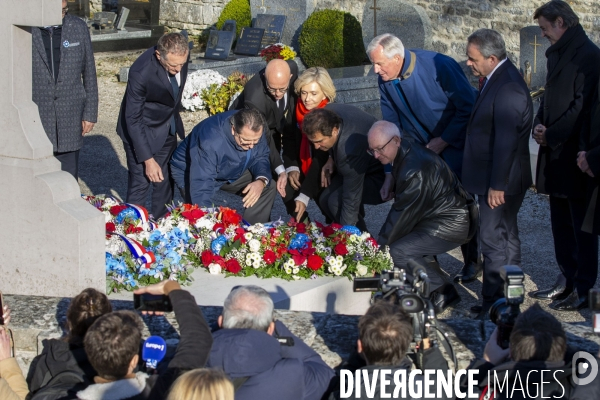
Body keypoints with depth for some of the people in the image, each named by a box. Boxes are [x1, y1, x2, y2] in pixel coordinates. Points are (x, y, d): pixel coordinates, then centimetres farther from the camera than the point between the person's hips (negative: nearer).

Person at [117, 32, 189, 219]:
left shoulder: (180, 56, -18)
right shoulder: (141, 73, -35)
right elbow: (133, 120, -26)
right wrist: (148, 159, -26)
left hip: (168, 126, 6)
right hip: (142, 130, -6)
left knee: (166, 181, 13)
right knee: (141, 181, -8)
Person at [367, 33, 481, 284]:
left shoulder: (439, 66, -26)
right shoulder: (385, 80, -7)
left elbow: (468, 107, -19)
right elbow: (391, 126, 1)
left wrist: (443, 140, -19)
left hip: (454, 147, -5)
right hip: (419, 150, 5)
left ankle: (472, 263, 16)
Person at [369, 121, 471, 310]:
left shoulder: (416, 171, -28)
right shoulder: (403, 154, 2)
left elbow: (403, 214, -21)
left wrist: (380, 245, -13)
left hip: (451, 224, -11)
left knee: (398, 252, -20)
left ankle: (442, 292, -4)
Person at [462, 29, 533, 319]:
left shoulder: (508, 87, -24)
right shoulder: (496, 79, 10)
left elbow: (506, 140, -25)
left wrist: (497, 185, -22)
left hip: (499, 181, -11)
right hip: (493, 179, 11)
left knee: (494, 241, -4)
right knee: (506, 239, 18)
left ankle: (494, 305, 4)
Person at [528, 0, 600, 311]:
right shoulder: (557, 55, 16)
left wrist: (551, 136, -15)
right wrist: (539, 125, 2)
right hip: (556, 155, 9)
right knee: (561, 222, 14)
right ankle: (567, 281, 23)